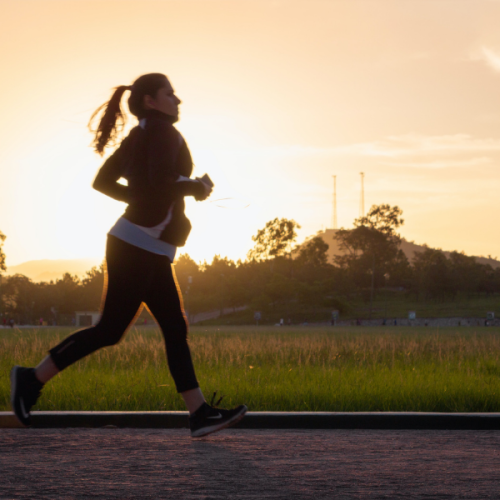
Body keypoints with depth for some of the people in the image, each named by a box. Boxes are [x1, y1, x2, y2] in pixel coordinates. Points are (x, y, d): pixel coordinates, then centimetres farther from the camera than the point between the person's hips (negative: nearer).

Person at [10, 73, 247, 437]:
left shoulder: (137, 137, 16)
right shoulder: (163, 131, -11)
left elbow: (102, 182, 18)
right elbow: (163, 183, -25)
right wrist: (196, 187, -7)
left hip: (152, 252, 10)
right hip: (138, 246, -10)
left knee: (176, 330, 5)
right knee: (110, 331, -6)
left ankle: (200, 414, 2)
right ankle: (33, 378, 1)